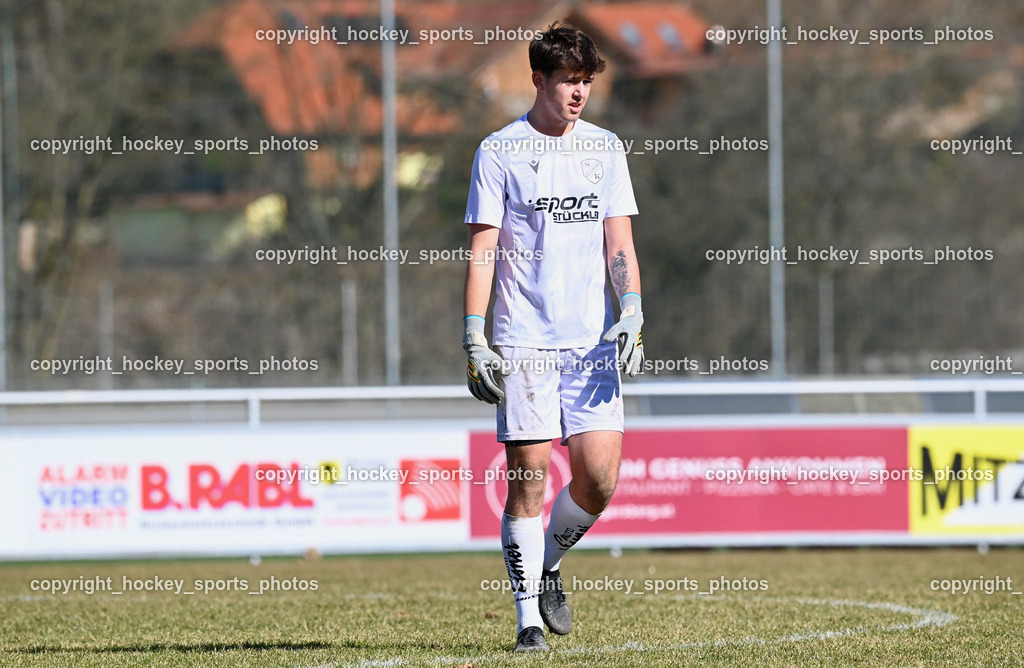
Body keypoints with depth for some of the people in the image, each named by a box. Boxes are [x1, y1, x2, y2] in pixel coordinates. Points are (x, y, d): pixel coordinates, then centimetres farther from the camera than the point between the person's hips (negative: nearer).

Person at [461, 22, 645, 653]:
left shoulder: (605, 147, 11)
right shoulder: (500, 150, 2)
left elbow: (619, 242, 10)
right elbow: (482, 249, 0)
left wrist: (632, 314, -6)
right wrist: (474, 337, -7)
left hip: (593, 340, 3)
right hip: (523, 341, -3)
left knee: (600, 478, -5)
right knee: (528, 477, -6)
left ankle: (548, 565, 23)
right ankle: (528, 617, 2)